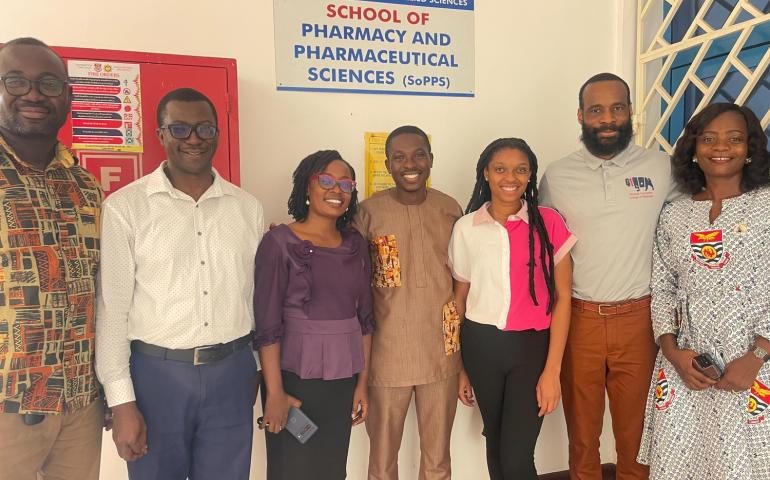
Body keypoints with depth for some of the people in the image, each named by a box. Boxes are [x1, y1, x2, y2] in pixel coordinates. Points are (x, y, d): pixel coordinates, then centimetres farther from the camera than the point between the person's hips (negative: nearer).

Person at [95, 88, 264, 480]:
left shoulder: (247, 207, 3)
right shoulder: (124, 207, -7)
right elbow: (111, 308, -6)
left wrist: (258, 370, 12)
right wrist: (121, 402, -7)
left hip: (232, 373, 3)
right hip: (155, 372, -2)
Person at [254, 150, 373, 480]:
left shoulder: (355, 244, 7)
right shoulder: (279, 242, -8)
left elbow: (364, 317, 9)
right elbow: (267, 325, -11)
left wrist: (363, 382, 7)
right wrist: (275, 392, -13)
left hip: (343, 378, 4)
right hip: (295, 376, -4)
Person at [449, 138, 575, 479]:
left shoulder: (549, 223, -5)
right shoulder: (466, 228, 1)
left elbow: (562, 297, -4)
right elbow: (460, 299, 8)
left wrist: (552, 369, -8)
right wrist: (459, 367, 11)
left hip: (532, 345, -2)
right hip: (481, 346, 2)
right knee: (495, 445, 17)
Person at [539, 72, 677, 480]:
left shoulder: (660, 168, 1)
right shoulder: (556, 176, 1)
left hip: (637, 318, 0)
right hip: (577, 318, 0)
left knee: (636, 430, 12)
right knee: (581, 427, 13)